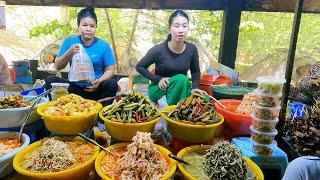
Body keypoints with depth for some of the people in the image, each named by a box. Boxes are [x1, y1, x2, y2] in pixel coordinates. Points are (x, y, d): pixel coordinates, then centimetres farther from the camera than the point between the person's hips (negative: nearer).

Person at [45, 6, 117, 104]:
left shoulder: (103, 45, -1)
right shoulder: (69, 41, 4)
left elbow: (110, 70, -1)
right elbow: (58, 66, 4)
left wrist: (99, 81, -21)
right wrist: (69, 53, -15)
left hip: (95, 89, -1)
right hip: (74, 87, 2)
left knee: (111, 83, -30)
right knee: (50, 80, -19)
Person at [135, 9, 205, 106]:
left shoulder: (192, 49, -9)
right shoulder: (159, 50, -18)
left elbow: (195, 71, 7)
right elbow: (139, 67, -6)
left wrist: (195, 87, -11)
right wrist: (158, 79, -17)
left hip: (181, 89, 4)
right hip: (159, 89, -3)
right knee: (181, 78, -33)